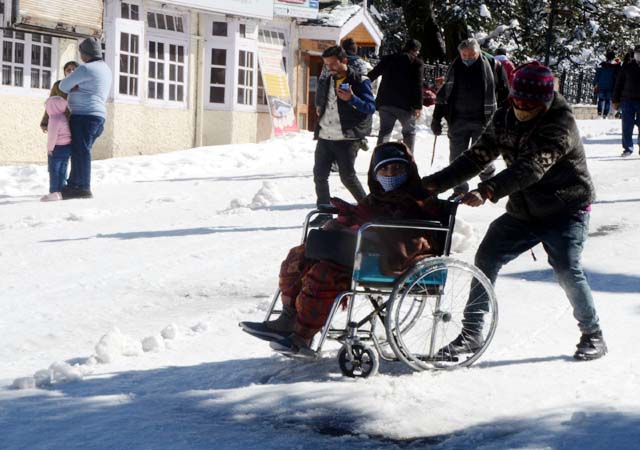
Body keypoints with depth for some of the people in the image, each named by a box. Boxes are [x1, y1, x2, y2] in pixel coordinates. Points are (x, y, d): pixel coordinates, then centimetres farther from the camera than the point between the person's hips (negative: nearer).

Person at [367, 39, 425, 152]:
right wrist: (418, 106, -7)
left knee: (385, 130, 7)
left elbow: (372, 75, 10)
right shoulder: (417, 63, 0)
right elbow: (418, 85, -7)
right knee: (409, 131, 12)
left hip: (385, 102, 3)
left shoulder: (388, 59, 10)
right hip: (405, 104, -3)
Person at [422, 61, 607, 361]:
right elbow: (477, 156, -2)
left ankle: (593, 336, 6)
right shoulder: (504, 119, -2)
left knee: (567, 270, -16)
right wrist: (435, 183, -13)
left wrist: (488, 191, -49)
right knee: (487, 257, -1)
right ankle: (471, 333, 6)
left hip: (566, 209, -6)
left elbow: (531, 167, -37)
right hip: (524, 210, 7)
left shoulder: (560, 123, -24)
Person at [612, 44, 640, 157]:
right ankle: (628, 147, 9)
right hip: (628, 100, 0)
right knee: (627, 126, 0)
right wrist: (616, 100, 3)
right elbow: (619, 84, 7)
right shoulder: (627, 67, 5)